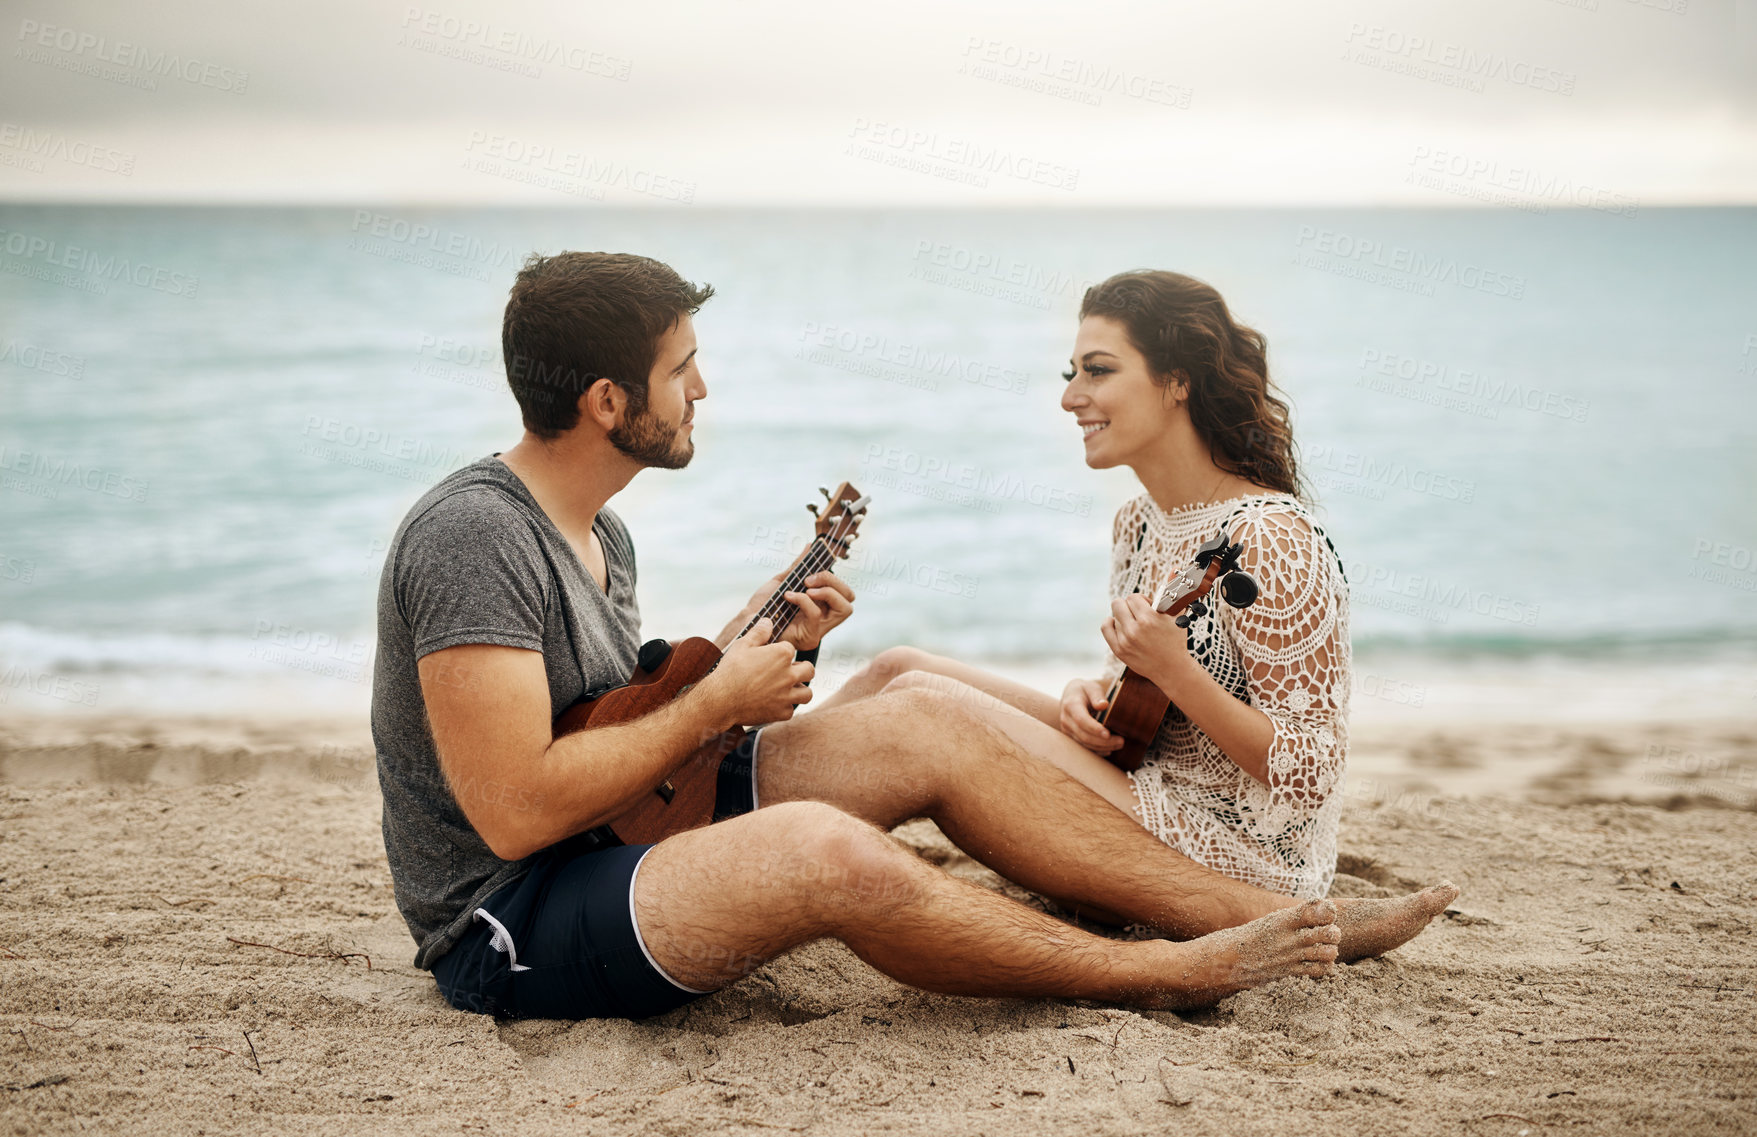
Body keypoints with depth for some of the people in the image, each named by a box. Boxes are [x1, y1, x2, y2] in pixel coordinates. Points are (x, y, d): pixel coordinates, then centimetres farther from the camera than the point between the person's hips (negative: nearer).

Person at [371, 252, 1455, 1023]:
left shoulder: (598, 532, 10)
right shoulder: (476, 537, -23)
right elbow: (515, 808, -28)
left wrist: (749, 646, 3)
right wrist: (715, 701, -18)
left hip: (625, 839, 10)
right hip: (508, 928, -10)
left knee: (926, 729, -3)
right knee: (822, 849, -36)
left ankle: (1282, 917, -2)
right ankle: (1165, 976, -15)